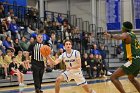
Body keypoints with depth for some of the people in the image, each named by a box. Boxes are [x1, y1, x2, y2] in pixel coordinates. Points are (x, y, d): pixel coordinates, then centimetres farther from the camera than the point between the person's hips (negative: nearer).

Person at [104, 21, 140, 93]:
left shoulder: (126, 34, -7)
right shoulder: (132, 34, 17)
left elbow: (120, 37, -33)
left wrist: (110, 36, -52)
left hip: (133, 61, -9)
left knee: (113, 77, -11)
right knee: (131, 78, 35)